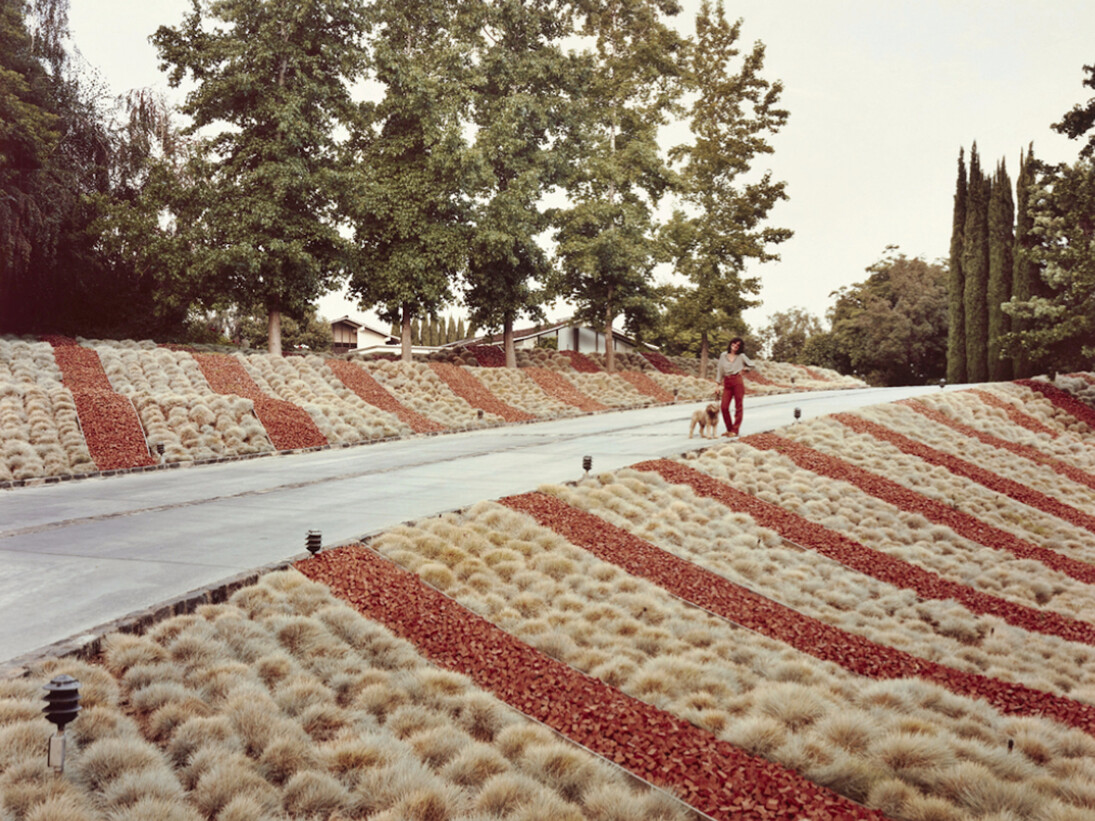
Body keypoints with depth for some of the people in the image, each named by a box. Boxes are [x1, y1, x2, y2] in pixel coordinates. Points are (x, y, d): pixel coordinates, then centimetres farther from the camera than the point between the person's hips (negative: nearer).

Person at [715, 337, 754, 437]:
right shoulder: (723, 356, 9)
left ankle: (735, 430, 5)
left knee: (738, 406, -1)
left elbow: (751, 365, 17)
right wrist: (718, 384, 7)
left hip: (737, 382, -2)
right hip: (727, 383, 2)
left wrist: (743, 369, 1)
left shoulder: (741, 356, 6)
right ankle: (729, 429, 10)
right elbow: (720, 371, 11)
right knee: (724, 407, -5)